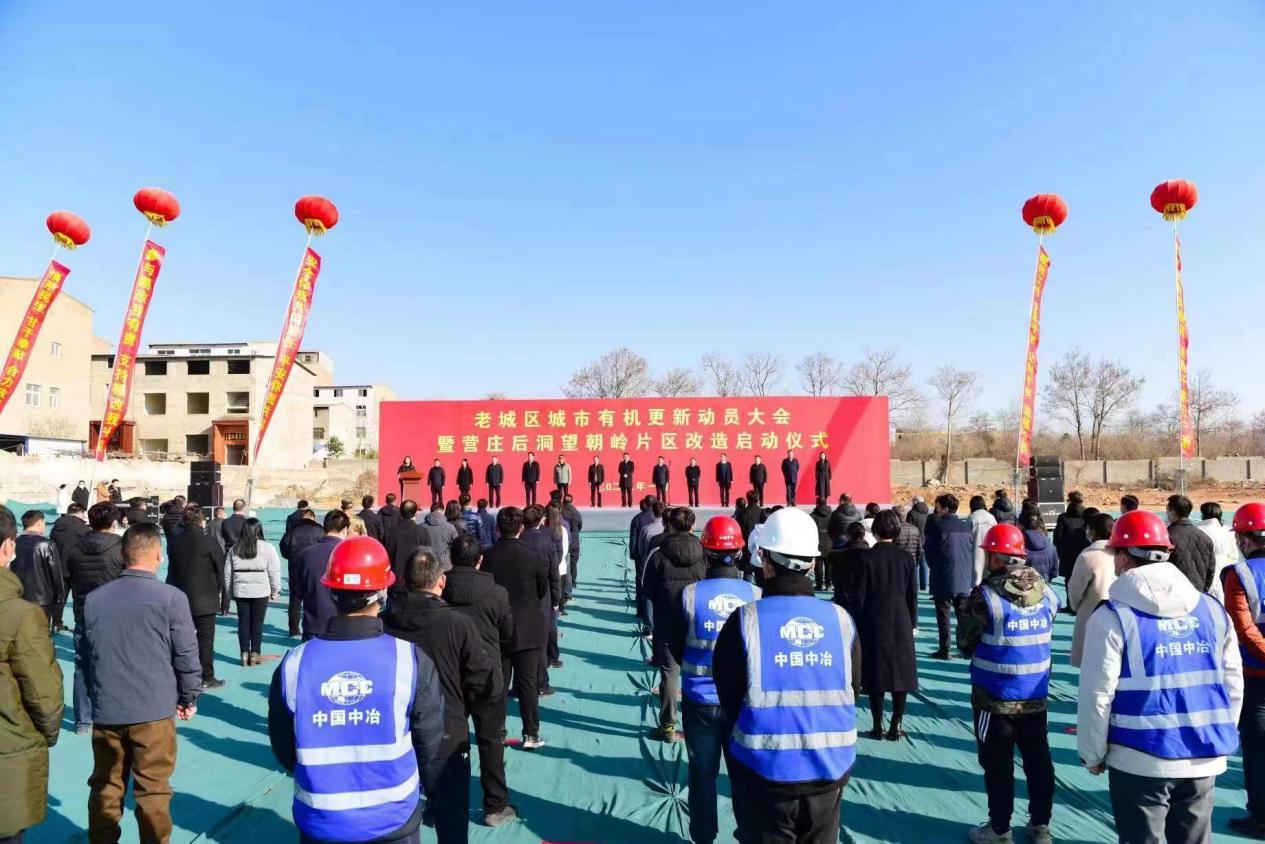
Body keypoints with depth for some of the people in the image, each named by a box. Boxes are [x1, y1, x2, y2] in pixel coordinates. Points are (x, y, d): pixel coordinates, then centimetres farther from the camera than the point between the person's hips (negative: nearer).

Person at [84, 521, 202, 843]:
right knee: (153, 791, 5)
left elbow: (87, 655, 13)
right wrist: (189, 698, 7)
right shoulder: (171, 598, -12)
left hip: (106, 711, 4)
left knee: (105, 787, 17)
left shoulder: (94, 599, 3)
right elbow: (186, 655, -8)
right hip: (153, 711, -4)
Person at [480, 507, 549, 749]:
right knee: (527, 683, 7)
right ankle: (531, 735, 12)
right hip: (528, 629, -2)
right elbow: (543, 592, 0)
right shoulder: (534, 558, -13)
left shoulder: (486, 556, -10)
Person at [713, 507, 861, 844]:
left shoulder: (745, 620, -14)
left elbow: (730, 698, -5)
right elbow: (852, 690, 6)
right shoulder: (841, 620, -5)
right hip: (830, 770, 3)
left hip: (766, 771, -2)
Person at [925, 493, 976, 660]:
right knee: (964, 614, 10)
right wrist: (970, 577, 14)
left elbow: (929, 553, -4)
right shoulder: (967, 527, 6)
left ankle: (944, 650, 4)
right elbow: (973, 554, 9)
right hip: (965, 579, 4)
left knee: (943, 615, 3)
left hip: (943, 579, -4)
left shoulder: (936, 526, -9)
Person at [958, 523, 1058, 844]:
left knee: (998, 763, 8)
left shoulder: (986, 595, -20)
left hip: (995, 697, -5)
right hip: (1037, 695, 5)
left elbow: (966, 645, -12)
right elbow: (1044, 634, 8)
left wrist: (964, 613, 8)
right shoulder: (1047, 592, -3)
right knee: (1038, 760, 18)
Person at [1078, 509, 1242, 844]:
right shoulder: (1212, 609, 3)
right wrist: (1218, 738, 21)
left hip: (1140, 762, -5)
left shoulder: (1113, 617, -13)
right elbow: (1233, 685, 8)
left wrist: (1092, 754, 0)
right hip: (1205, 760, 5)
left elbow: (1097, 696, -13)